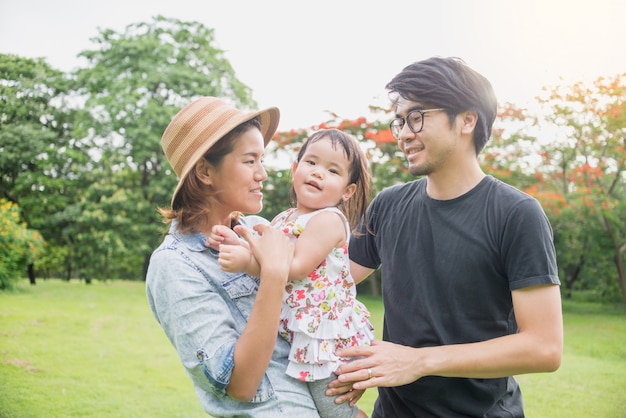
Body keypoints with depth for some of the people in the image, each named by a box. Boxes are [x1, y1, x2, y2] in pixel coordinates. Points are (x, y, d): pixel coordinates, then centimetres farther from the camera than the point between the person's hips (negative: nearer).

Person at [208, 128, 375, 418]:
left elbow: (298, 268, -24)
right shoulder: (283, 219, 10)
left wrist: (246, 261, -31)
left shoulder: (329, 219, -15)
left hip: (326, 336, -8)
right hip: (299, 334, 8)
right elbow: (265, 256, 7)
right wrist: (236, 244, -10)